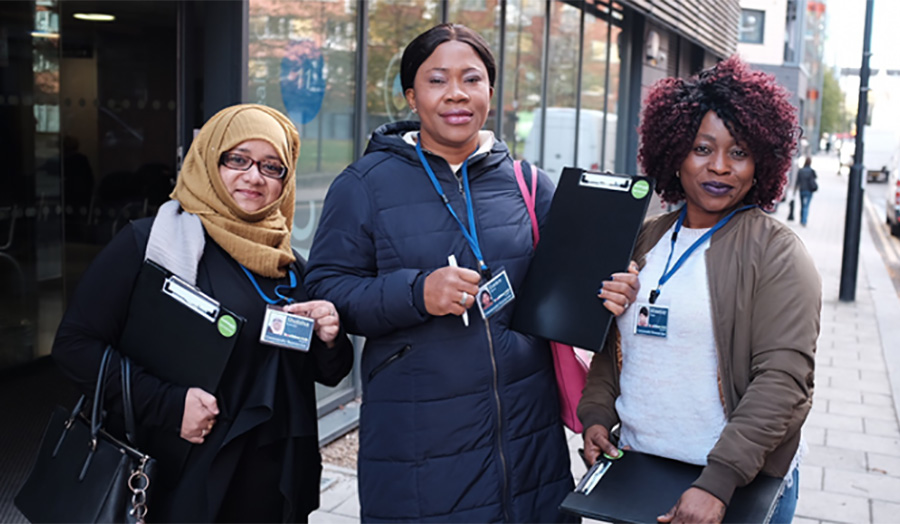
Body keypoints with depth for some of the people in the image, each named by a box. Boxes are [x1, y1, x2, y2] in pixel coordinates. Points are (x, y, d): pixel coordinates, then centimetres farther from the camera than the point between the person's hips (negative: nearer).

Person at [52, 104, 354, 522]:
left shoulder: (289, 266, 7)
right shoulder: (147, 242, -7)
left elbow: (327, 374, 14)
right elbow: (75, 343, -12)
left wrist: (330, 341, -8)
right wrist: (166, 403, -21)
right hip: (184, 483, -5)